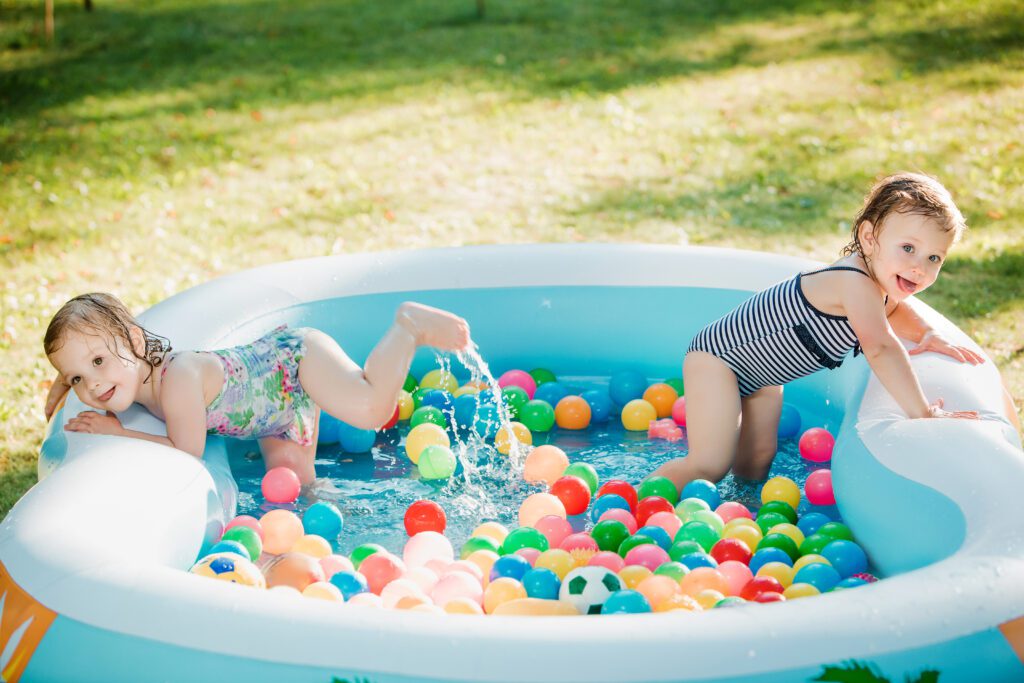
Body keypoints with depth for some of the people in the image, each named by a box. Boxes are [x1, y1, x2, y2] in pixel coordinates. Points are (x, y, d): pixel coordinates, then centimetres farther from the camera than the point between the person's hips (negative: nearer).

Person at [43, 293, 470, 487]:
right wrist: (63, 384, -3)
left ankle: (409, 328, -6)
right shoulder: (125, 372, -12)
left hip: (296, 355, -8)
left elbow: (187, 453, -31)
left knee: (370, 409, -29)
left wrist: (119, 433, -28)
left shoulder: (178, 377, -39)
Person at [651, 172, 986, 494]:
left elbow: (892, 309, 19)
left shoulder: (882, 282, -5)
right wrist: (922, 413, -47)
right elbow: (879, 348, -46)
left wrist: (929, 335, 0)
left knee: (754, 467, 16)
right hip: (717, 357, -10)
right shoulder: (856, 284, -33)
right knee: (709, 467, -14)